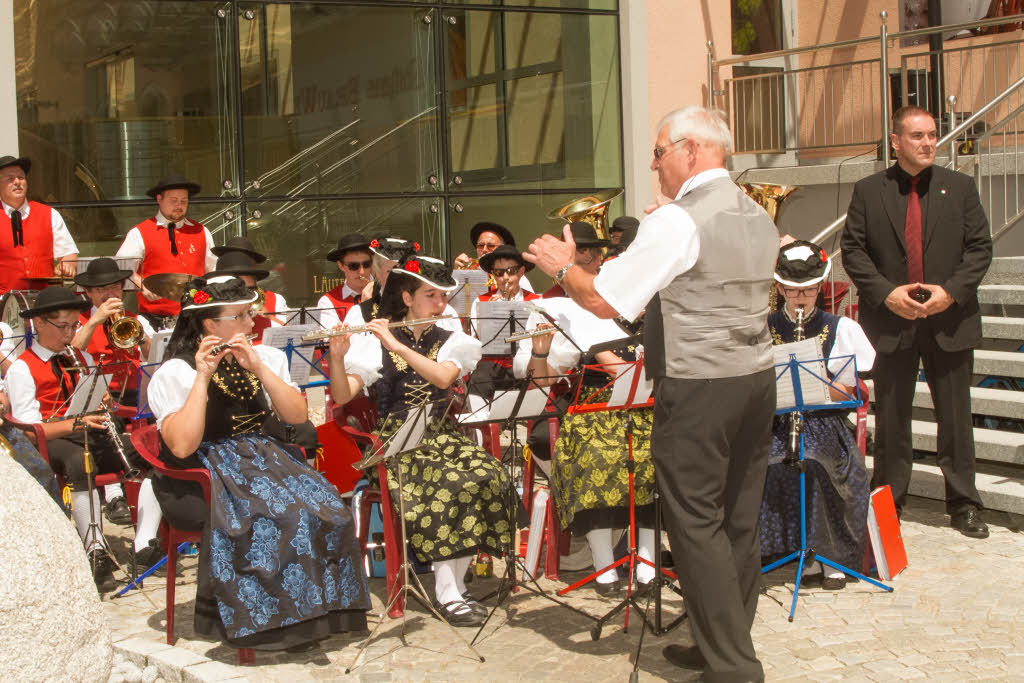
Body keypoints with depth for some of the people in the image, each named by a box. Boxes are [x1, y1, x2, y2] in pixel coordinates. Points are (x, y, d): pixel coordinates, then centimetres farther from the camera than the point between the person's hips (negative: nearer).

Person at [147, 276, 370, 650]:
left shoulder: (267, 357, 11)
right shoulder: (175, 373, -7)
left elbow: (298, 416, -2)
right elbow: (182, 446, -21)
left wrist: (258, 368, -12)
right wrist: (203, 377, -21)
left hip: (261, 459, 5)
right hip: (202, 474, -5)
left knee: (321, 506, -22)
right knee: (268, 515, -32)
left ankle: (313, 610, -11)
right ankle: (266, 622, -18)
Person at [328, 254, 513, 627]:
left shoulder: (452, 341, 10)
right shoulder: (376, 344, 3)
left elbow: (443, 377, -12)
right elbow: (341, 397, -6)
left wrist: (397, 345, -19)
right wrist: (337, 356, -23)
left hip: (443, 436, 3)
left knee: (489, 476, -27)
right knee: (451, 484, -31)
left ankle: (457, 581, -13)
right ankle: (446, 593, -19)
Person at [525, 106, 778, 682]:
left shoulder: (676, 222, -13)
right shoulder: (760, 219, 13)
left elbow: (606, 301, -13)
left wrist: (562, 267, 5)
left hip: (697, 390, -8)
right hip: (758, 379, 8)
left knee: (698, 524, -1)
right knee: (740, 519, 13)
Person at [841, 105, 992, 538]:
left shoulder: (960, 188, 5)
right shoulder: (868, 191, 2)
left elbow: (980, 247, 2)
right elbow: (852, 250, 0)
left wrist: (951, 290, -12)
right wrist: (886, 292, -13)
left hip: (950, 320, 0)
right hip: (891, 320, 0)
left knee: (955, 416, 6)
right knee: (890, 417, 9)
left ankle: (964, 505, 17)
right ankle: (888, 503, 22)